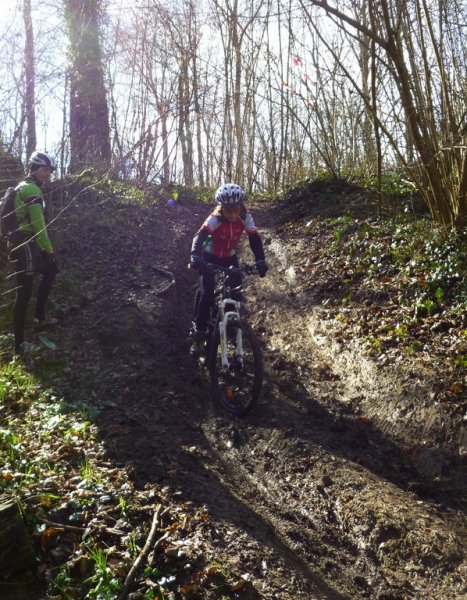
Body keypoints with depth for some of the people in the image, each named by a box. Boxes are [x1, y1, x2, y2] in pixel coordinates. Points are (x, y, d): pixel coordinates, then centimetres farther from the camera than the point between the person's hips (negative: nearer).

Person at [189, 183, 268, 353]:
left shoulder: (245, 217, -18)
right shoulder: (215, 218, -27)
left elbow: (254, 238, -19)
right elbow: (200, 236, -40)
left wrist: (260, 260, -34)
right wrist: (195, 256, -59)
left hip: (230, 257, 3)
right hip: (211, 257, -3)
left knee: (237, 293, -9)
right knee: (207, 296, -13)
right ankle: (199, 335, -3)